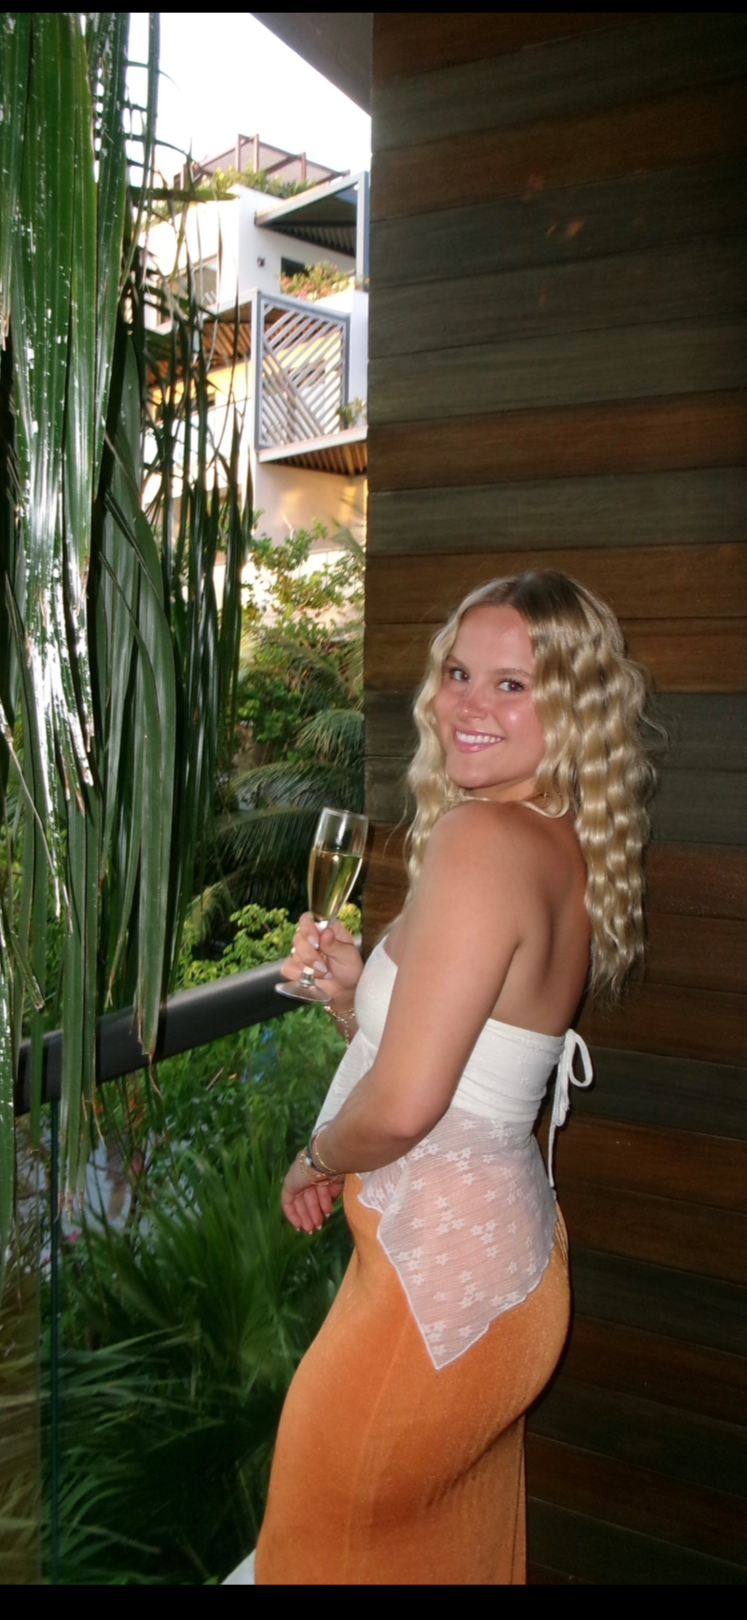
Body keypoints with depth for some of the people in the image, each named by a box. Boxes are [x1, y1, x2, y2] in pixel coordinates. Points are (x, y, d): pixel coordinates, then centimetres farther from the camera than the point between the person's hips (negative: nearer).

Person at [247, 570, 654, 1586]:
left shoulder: (481, 836, -24)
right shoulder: (567, 849, 5)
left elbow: (404, 1105, -27)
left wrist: (316, 1160, -7)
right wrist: (352, 987, -3)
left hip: (439, 1268, -9)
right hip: (506, 1248, 9)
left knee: (331, 1545, 17)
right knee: (462, 1541, 29)